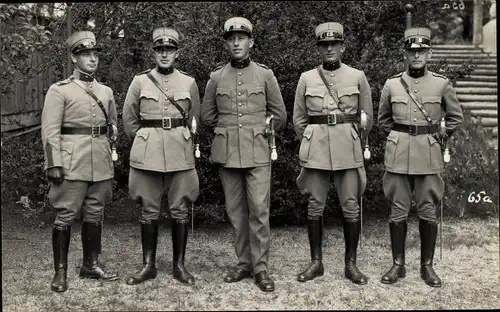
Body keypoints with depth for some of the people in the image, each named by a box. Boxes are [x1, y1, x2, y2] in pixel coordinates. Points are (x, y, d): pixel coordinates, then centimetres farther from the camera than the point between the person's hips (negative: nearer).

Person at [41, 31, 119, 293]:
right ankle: (60, 271, 7)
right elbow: (50, 131, -7)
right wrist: (54, 164, -14)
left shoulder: (106, 92, 13)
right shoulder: (59, 90, -2)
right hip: (72, 162, -5)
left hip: (101, 163, 5)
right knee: (66, 215, -2)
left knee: (95, 213, 11)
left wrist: (111, 157, 12)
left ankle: (91, 264, 24)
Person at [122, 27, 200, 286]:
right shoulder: (140, 81, 3)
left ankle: (179, 265, 14)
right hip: (147, 153, 0)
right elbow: (128, 119, 10)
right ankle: (148, 265, 14)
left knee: (180, 211, 4)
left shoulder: (189, 83, 5)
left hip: (181, 153, 1)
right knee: (149, 211, 5)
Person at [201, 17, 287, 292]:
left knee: (259, 210, -5)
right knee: (236, 211, 7)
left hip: (257, 152, -2)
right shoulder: (216, 77, 6)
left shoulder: (265, 75, 3)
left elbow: (279, 116, 8)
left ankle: (260, 268, 4)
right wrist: (230, 129, 10)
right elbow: (207, 117, 13)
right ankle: (244, 263, 18)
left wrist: (256, 131, 10)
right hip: (227, 153, 2)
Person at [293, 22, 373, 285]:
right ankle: (316, 262, 15)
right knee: (315, 206, 4)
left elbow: (367, 118, 12)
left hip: (348, 149, 0)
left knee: (351, 207, 1)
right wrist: (312, 141, 12)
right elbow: (298, 119, 12)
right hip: (315, 150, 1)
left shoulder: (358, 77, 4)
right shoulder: (306, 78, 5)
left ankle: (351, 264, 12)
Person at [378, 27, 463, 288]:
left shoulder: (441, 84, 0)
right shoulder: (391, 84, 2)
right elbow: (383, 119, 16)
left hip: (429, 156, 0)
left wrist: (439, 137, 8)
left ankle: (427, 266, 16)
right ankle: (398, 265, 15)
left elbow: (456, 117, 13)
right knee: (398, 211, 4)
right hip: (398, 154, 1)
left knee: (428, 211, 4)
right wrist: (398, 137, 10)